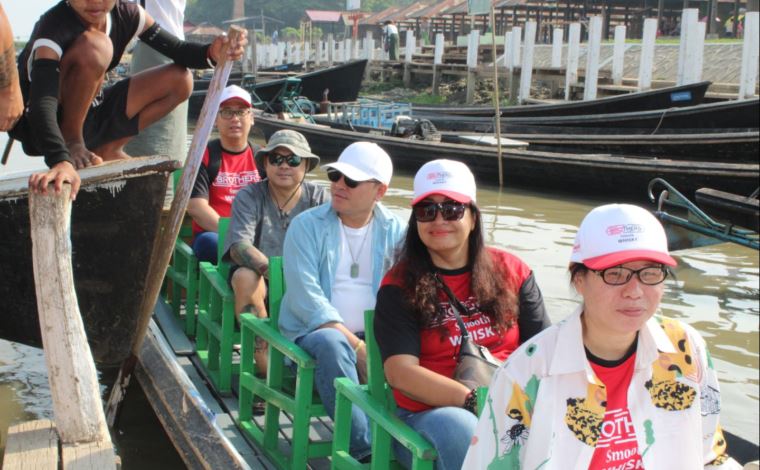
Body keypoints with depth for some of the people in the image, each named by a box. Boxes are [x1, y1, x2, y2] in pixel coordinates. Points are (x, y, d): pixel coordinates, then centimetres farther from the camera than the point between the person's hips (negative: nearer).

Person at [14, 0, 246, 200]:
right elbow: (42, 102, -41)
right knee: (94, 45, -33)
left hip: (89, 116, 7)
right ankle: (71, 143, -16)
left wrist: (211, 52, -31)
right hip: (43, 128, -7)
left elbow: (177, 49, -7)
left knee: (180, 80, 0)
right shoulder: (53, 27, -29)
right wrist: (60, 160, -59)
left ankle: (106, 150, 2)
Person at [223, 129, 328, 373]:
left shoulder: (319, 198, -1)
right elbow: (239, 246, -20)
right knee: (246, 277, -34)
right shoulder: (249, 197, -6)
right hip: (257, 273, -1)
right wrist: (271, 269, -38)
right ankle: (262, 357, -25)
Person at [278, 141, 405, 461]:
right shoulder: (307, 225, -2)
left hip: (375, 336, 2)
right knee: (332, 345, -37)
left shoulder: (393, 231, 7)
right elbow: (306, 297, -13)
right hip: (315, 329, -2)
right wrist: (356, 346, -22)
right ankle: (363, 447, -32)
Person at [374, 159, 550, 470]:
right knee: (459, 427, -37)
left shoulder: (511, 271, 10)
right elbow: (400, 372, -11)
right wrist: (475, 401, -21)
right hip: (429, 415, -3)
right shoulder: (399, 286, 1)